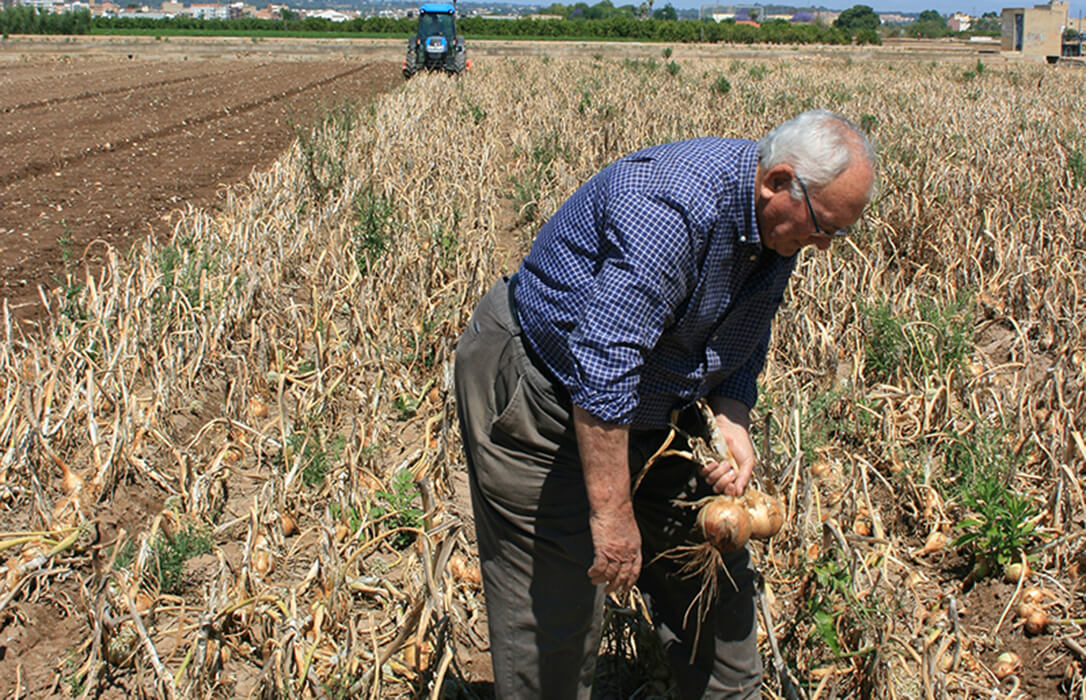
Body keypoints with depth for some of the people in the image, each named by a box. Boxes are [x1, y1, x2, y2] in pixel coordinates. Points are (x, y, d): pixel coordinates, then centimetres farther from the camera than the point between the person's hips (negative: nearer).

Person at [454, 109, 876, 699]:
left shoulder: (777, 229, -2)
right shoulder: (674, 206, -33)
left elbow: (743, 344, 12)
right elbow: (602, 364, -37)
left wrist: (731, 421, -8)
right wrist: (611, 510, -34)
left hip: (642, 409, 9)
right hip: (539, 392, -9)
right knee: (555, 611, -5)